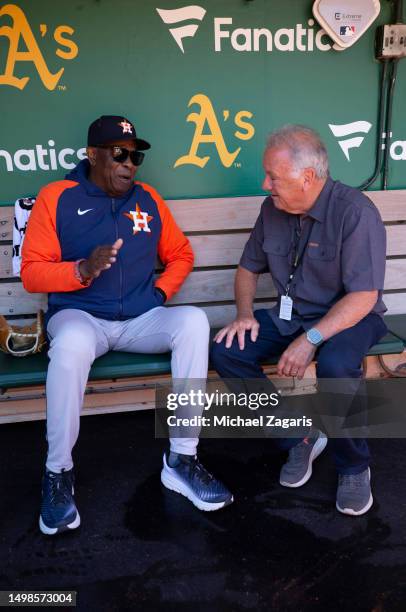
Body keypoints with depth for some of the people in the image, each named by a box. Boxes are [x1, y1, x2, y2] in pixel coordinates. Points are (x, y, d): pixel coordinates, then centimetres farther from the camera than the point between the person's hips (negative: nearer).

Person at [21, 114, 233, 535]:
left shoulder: (148, 199, 11)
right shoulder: (56, 197, 0)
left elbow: (180, 254, 20)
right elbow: (31, 273, -4)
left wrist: (160, 292, 2)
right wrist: (82, 270, -22)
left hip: (140, 319, 3)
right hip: (79, 316, -3)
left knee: (194, 321, -26)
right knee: (71, 344, -38)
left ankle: (181, 460, -18)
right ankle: (58, 474, -15)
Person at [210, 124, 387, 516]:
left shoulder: (355, 211, -19)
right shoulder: (272, 208, -1)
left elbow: (364, 296, -22)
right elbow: (248, 267, 11)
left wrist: (311, 340, -32)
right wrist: (245, 314, -8)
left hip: (348, 317, -5)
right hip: (289, 315, 6)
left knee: (335, 366, -38)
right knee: (225, 352, -16)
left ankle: (354, 466, -7)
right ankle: (300, 436, 0)